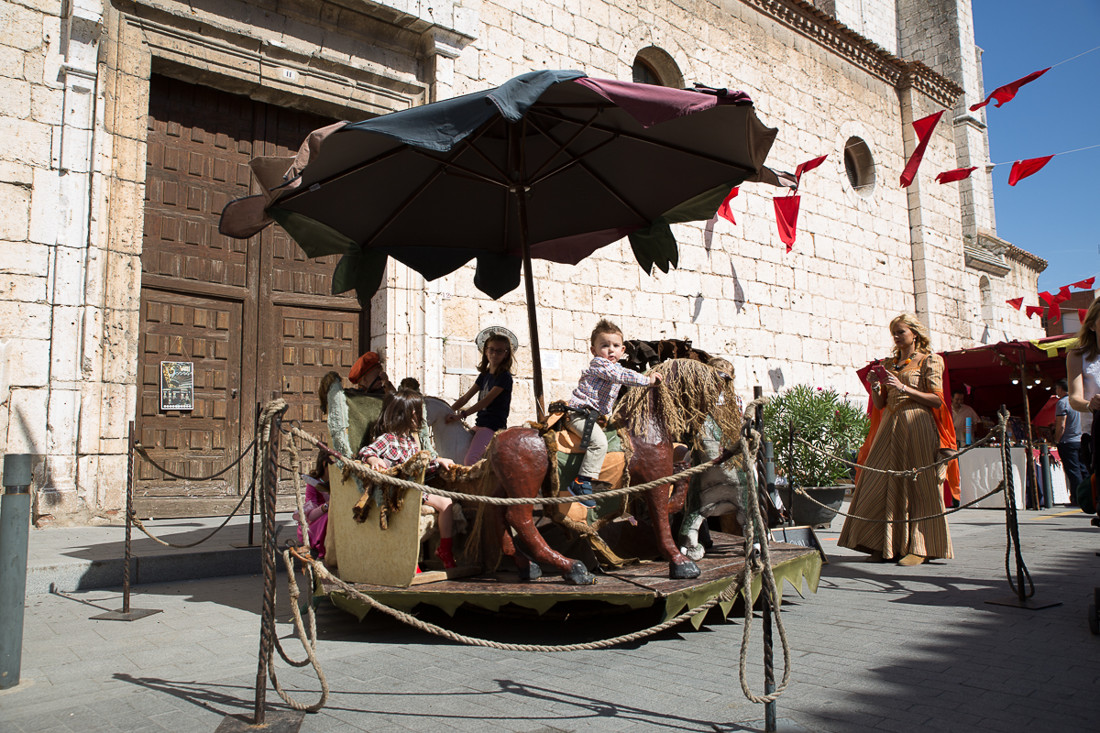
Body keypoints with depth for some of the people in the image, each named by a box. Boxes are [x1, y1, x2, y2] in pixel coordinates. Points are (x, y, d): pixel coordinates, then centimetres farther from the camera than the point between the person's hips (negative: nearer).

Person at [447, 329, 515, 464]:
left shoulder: (505, 377, -9)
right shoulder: (484, 375, 16)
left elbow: (487, 400, -18)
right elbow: (465, 398, 15)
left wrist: (462, 414, -23)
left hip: (494, 426, -9)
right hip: (480, 425, 9)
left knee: (470, 459, -26)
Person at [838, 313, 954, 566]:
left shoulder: (929, 361, 2)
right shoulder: (889, 363, 17)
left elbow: (937, 400, -7)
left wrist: (903, 388, -14)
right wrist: (875, 386, -4)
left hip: (917, 427, -5)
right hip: (889, 427, 5)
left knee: (918, 487, -4)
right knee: (883, 484, 1)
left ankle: (919, 547, 1)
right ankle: (884, 545, 7)